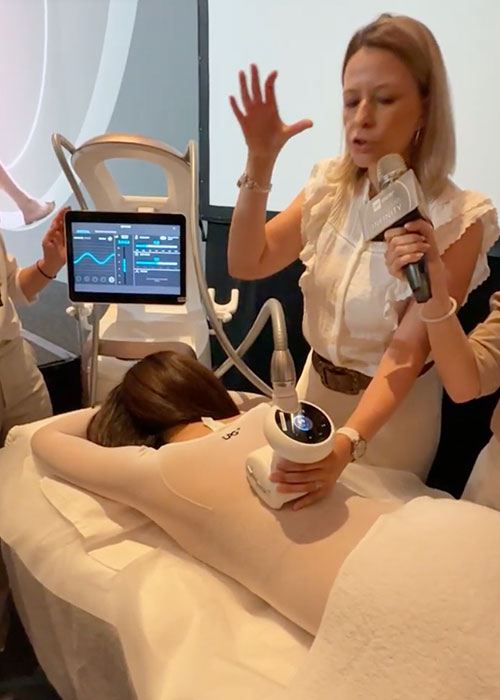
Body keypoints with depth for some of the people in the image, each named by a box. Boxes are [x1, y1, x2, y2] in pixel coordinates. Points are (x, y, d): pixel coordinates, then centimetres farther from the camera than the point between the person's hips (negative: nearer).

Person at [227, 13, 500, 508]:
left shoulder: (456, 220, -22)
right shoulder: (330, 187, -7)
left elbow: (407, 352, -29)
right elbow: (245, 264, -12)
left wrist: (347, 444, -44)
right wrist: (259, 162, -25)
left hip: (395, 410, -4)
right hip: (315, 388, 5)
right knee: (299, 516, 24)